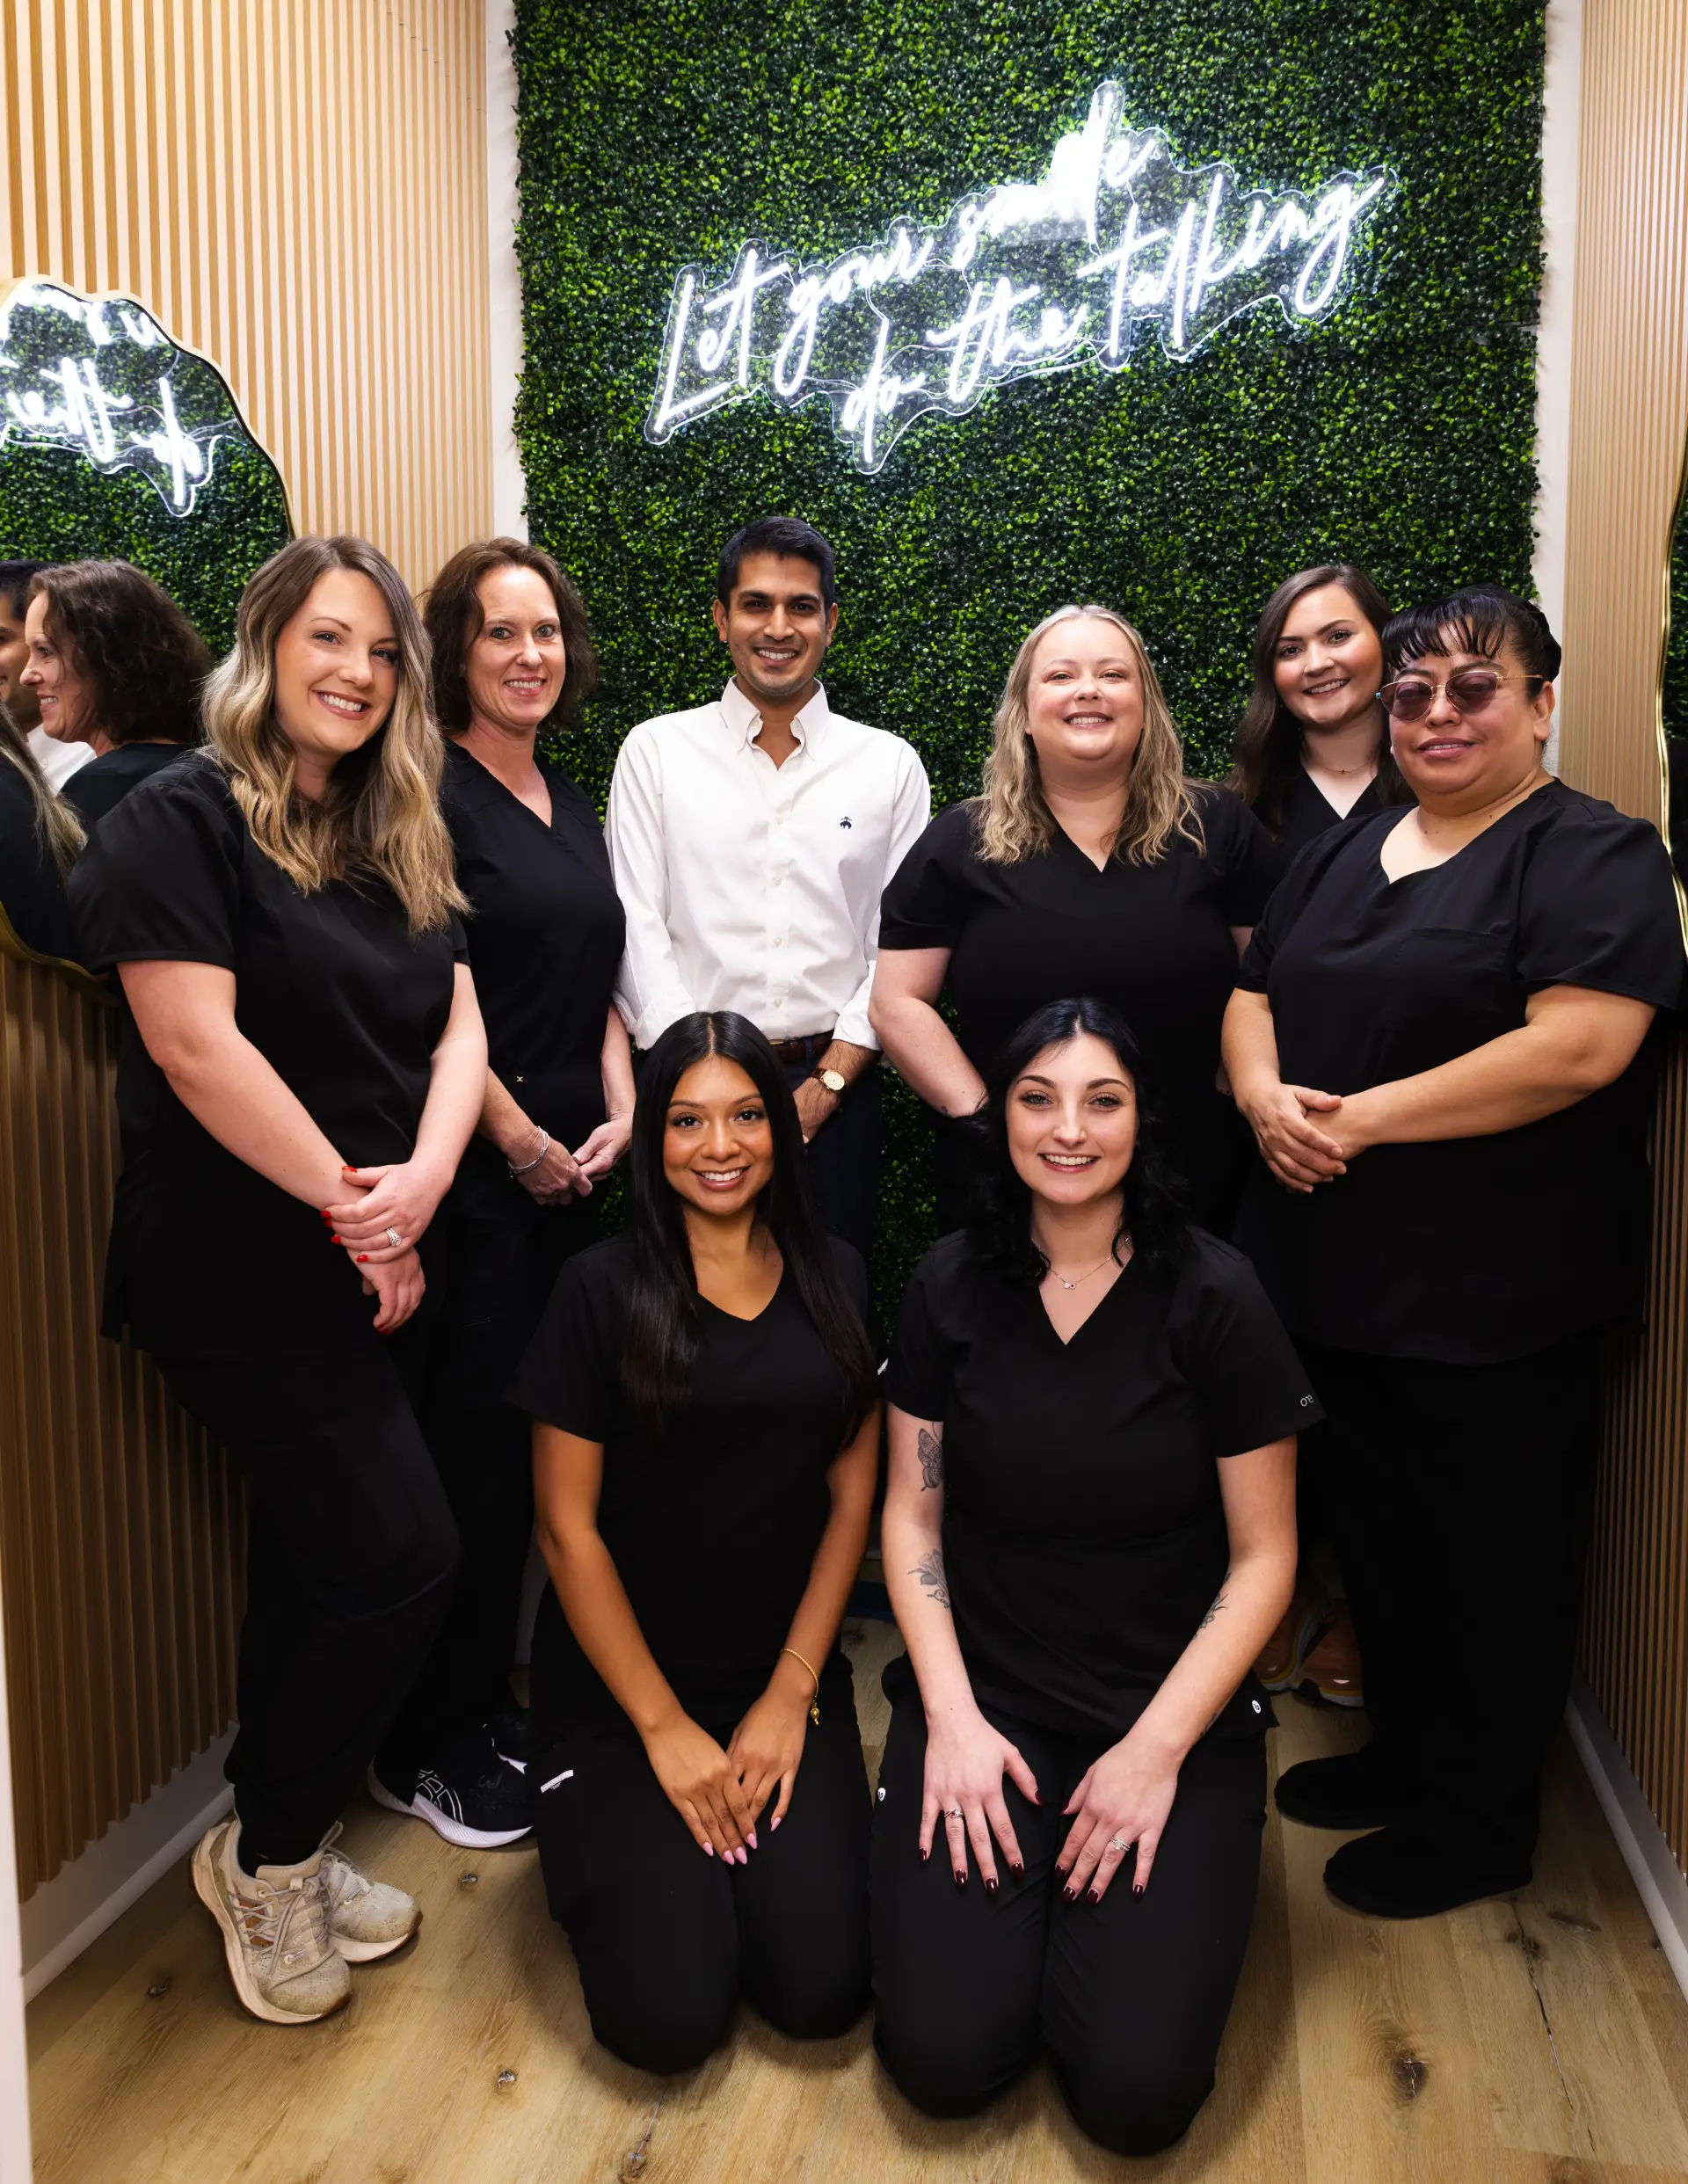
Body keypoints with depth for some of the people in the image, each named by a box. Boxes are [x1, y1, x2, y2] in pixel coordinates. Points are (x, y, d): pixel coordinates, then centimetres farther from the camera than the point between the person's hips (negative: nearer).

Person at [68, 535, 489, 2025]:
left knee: (320, 1559, 16)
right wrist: (347, 1200, -15)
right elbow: (198, 1047, -19)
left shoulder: (400, 841, 13)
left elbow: (458, 1022, 6)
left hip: (362, 1268, 8)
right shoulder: (183, 819, -10)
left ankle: (281, 1851, 35)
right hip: (239, 1270, -7)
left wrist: (423, 1177, -12)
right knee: (404, 1556, -6)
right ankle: (266, 1857, 19)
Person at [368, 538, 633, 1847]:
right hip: (470, 1165, -7)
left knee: (541, 1436, 11)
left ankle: (496, 1690, 28)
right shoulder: (429, 793, -7)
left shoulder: (569, 800, 17)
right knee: (473, 1438, -1)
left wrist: (618, 1111, 5)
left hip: (567, 1164, 7)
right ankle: (430, 1746, 16)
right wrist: (518, 1137, -10)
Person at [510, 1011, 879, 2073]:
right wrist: (664, 1727, -8)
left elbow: (852, 1497, 4)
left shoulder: (836, 1280, 1)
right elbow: (568, 1527, -8)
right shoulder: (602, 1288, -9)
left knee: (821, 1991, -11)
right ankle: (604, 1839, 19)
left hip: (789, 1677, 3)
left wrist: (790, 1695, -3)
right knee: (670, 2018, -11)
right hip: (620, 1685, -2)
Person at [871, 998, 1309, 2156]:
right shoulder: (950, 1286, -4)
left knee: (1135, 2091, -11)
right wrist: (951, 1716, -8)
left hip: (1175, 1710, -1)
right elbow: (912, 1513, 2)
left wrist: (1157, 1749, -12)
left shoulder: (1216, 1298, -11)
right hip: (984, 1691, 2)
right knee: (944, 2060, -10)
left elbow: (1263, 1557, -6)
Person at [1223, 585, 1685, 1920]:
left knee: (1498, 1558, 9)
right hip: (1344, 1275, 7)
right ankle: (1405, 1754, 40)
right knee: (1380, 1532, 19)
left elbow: (1578, 1047, -22)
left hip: (1501, 1296, -7)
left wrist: (1364, 1117, -21)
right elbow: (1253, 998, 14)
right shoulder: (1346, 852, 13)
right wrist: (1266, 1097, -9)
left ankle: (1482, 1826, 28)